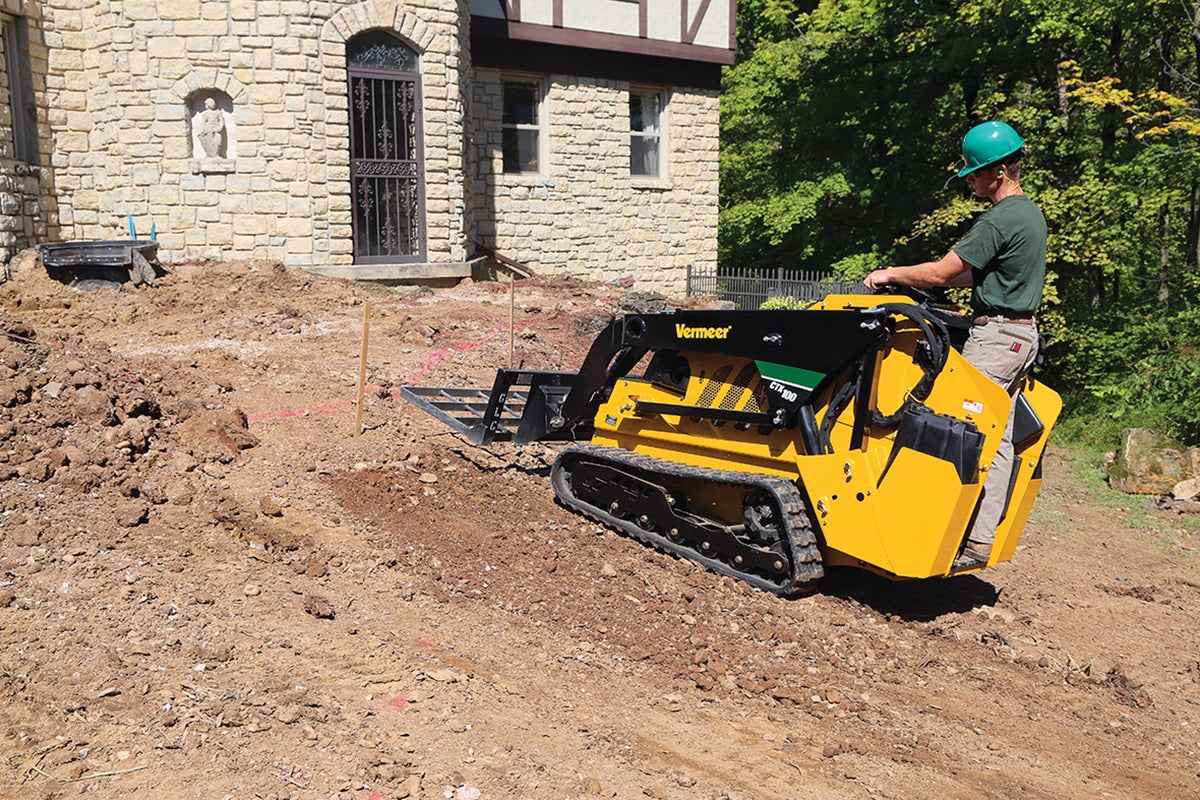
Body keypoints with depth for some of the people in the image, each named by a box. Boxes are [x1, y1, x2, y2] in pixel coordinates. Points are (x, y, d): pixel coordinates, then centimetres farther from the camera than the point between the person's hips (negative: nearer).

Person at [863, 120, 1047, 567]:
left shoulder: (999, 220, -16)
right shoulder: (1031, 213, 16)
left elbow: (941, 273, -15)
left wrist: (892, 275, 0)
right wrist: (916, 278, 19)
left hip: (995, 336, -10)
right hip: (1023, 333, 10)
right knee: (997, 438, 8)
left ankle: (971, 542, -5)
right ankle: (983, 535, 11)